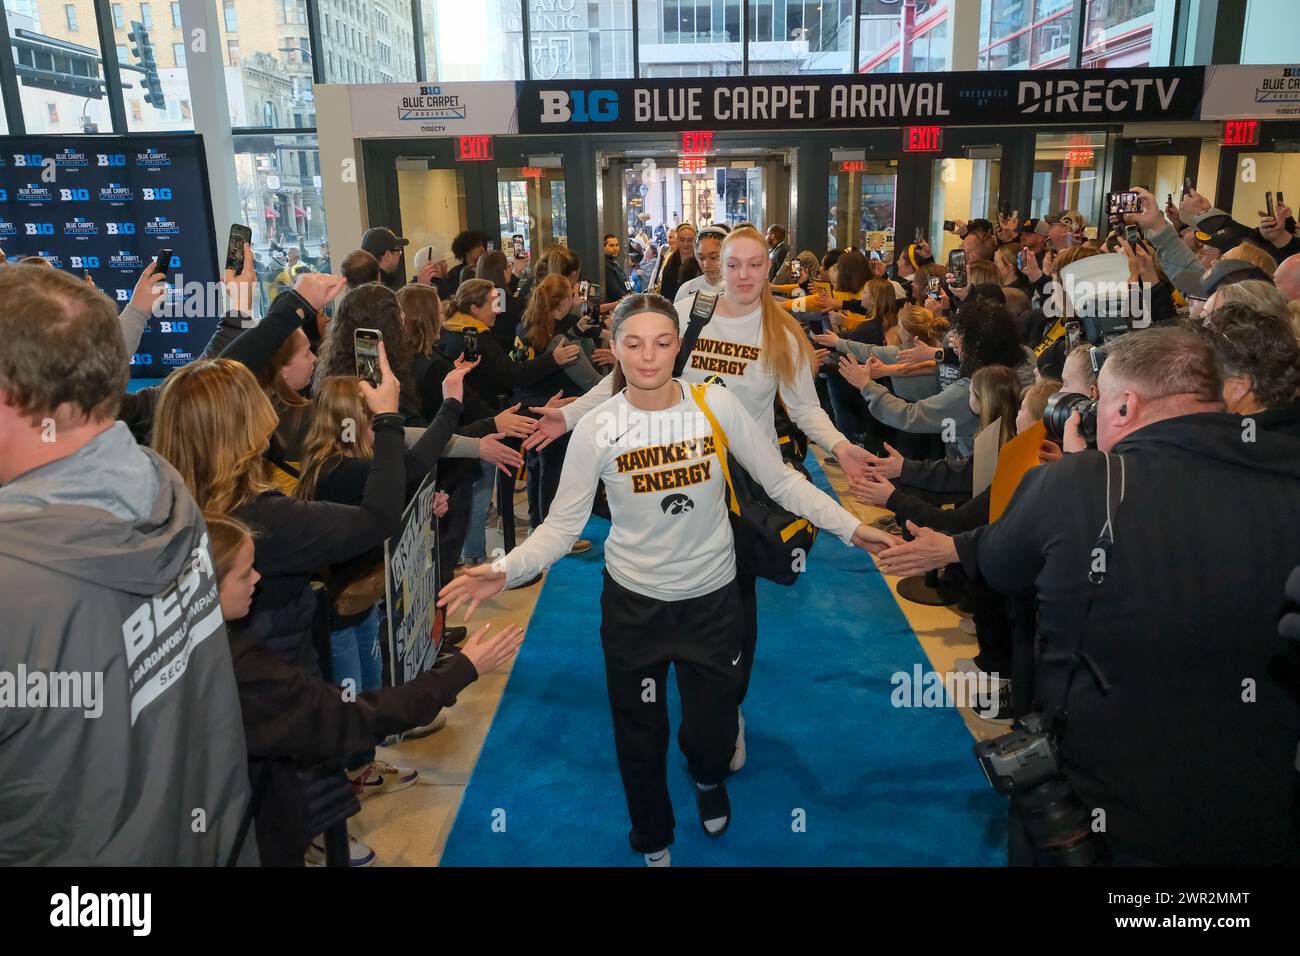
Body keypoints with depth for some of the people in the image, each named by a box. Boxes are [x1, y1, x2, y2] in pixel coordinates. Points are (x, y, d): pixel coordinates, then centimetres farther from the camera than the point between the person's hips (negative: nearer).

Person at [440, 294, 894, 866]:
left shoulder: (717, 405, -12)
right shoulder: (597, 428, -13)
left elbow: (781, 481, -5)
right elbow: (563, 523, -12)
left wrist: (849, 526, -12)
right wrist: (506, 570, -27)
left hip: (713, 597, 1)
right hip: (633, 602, 0)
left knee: (713, 727, 14)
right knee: (640, 737, 15)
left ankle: (709, 780, 56)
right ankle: (652, 842, 47)